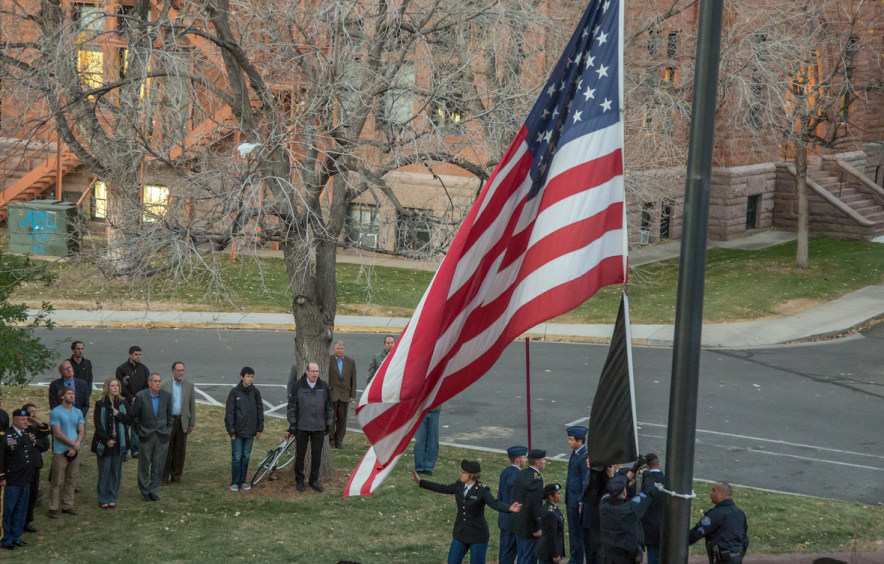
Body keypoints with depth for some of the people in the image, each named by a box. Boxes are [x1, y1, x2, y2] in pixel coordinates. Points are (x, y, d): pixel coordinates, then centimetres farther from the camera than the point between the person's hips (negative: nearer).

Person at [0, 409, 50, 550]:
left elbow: (46, 432, 22)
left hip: (26, 480, 6)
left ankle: (16, 537, 27)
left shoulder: (30, 431, 6)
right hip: (11, 481, -6)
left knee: (21, 510, 15)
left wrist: (38, 423, 1)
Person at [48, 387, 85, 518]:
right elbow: (58, 433, -12)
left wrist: (75, 447, -10)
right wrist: (74, 443, -11)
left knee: (71, 480, 10)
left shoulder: (78, 412, 9)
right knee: (56, 481, -1)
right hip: (60, 452, -5)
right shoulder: (56, 412, -8)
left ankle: (68, 506, 19)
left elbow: (81, 431, 5)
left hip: (74, 452, 5)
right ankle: (53, 508, 4)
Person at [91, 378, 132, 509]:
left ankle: (112, 498, 17)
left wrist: (118, 414, -13)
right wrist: (106, 440, -14)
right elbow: (97, 423, -8)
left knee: (116, 472, 7)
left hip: (119, 443, 3)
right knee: (104, 472, 0)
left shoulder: (123, 403, 6)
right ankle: (103, 499, 10)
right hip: (104, 443, -3)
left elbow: (129, 420, 3)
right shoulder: (100, 404, -4)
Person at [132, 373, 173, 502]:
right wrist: (139, 432, 1)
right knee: (144, 464, 5)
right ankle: (144, 491, 17)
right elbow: (135, 416, 1)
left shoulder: (167, 396, 0)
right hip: (146, 436, -2)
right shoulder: (140, 396, -8)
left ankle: (153, 490, 19)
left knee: (158, 465, 6)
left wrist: (168, 431, 6)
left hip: (162, 437, 2)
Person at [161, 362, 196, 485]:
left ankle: (176, 474, 17)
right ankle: (164, 476, 5)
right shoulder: (165, 385, -1)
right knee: (166, 449, -1)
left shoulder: (189, 385, 5)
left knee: (180, 450, 6)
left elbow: (192, 405, 7)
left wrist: (192, 424, 5)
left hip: (183, 421, 2)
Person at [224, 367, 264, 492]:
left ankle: (243, 481, 19)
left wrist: (259, 429, 8)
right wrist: (231, 431, -8)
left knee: (246, 457, 10)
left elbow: (259, 410, 10)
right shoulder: (234, 392, -7)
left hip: (250, 431, 3)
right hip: (238, 431, -3)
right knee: (236, 457, 0)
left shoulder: (255, 392, 3)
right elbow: (229, 413, -5)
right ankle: (234, 482, 9)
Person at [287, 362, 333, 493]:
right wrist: (292, 423, -2)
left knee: (317, 454, 7)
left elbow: (329, 407, 12)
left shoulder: (324, 387, 4)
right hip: (302, 427, -2)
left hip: (319, 428, 2)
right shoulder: (298, 386, -3)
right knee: (300, 454, 4)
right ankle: (299, 480, 16)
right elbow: (291, 406, 1)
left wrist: (329, 423, 11)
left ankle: (314, 480, 20)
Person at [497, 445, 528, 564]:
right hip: (513, 522, -9)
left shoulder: (505, 472, 5)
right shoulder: (516, 476, -23)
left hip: (504, 518, 9)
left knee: (504, 550, 16)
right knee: (509, 551, 0)